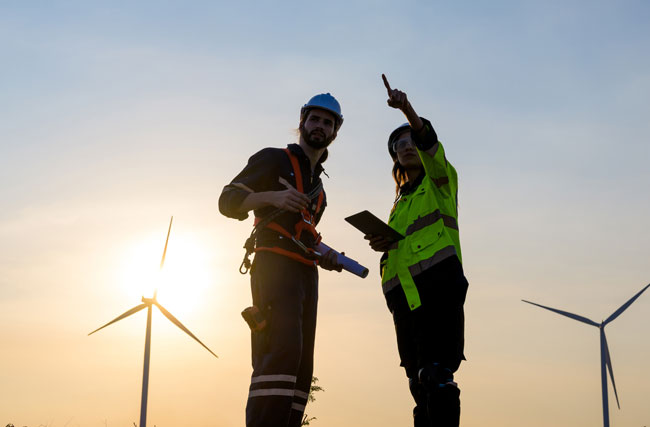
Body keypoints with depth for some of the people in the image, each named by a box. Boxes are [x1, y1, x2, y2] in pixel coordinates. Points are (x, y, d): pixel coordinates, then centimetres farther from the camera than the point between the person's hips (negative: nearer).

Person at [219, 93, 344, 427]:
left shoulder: (317, 184, 30)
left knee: (301, 368, -1)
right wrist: (273, 196, -19)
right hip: (275, 265, -8)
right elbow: (229, 201, -2)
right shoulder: (274, 159, 8)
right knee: (283, 350, -28)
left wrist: (325, 259, 12)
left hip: (306, 275, 8)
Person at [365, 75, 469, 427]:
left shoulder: (440, 179, 12)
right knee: (420, 381, 2)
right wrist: (385, 244, 11)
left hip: (437, 282, -7)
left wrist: (407, 110, -28)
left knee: (436, 375, -20)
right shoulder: (400, 202, 30)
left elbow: (428, 142, -10)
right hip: (404, 292, 7)